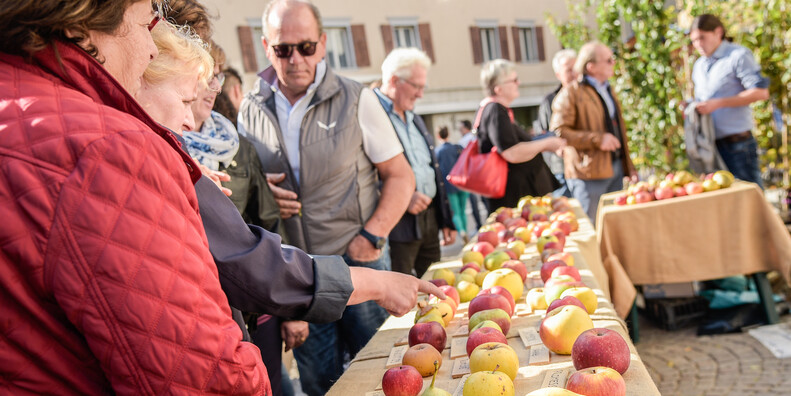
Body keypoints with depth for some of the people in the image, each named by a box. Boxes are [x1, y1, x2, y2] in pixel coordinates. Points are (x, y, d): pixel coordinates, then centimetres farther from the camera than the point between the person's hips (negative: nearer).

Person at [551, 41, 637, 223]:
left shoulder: (607, 91, 19)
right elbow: (558, 131, -19)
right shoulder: (570, 94, -9)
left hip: (616, 167, 8)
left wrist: (629, 166, 21)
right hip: (589, 173, -8)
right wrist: (598, 139, -21)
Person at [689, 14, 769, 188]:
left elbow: (761, 92, -13)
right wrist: (693, 109, 5)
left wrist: (718, 103, -18)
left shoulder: (739, 55, -4)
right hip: (711, 145, 7)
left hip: (738, 142, -7)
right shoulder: (699, 65, 18)